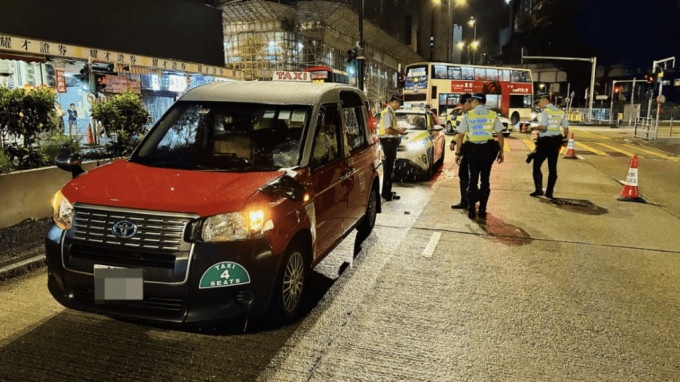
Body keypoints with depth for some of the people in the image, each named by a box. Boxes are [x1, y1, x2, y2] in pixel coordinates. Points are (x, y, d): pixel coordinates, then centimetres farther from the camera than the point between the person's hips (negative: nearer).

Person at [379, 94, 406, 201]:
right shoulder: (388, 113, -15)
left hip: (390, 142, 11)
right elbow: (388, 130, -24)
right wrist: (399, 131, -11)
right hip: (389, 141, -11)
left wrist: (398, 130, 13)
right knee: (389, 169, -7)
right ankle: (387, 195, -3)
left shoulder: (390, 112, 18)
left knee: (388, 168, 16)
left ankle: (386, 192, 26)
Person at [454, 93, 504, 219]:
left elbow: (460, 136, -3)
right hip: (488, 149, 1)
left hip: (473, 149, -1)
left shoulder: (468, 115, -2)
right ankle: (482, 211, 12)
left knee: (473, 179, 9)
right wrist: (501, 152, 9)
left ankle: (471, 210, 10)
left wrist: (458, 153, 4)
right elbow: (500, 135, 1)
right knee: (485, 179, 9)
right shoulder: (493, 115, 2)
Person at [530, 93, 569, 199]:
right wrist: (564, 139, 23)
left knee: (536, 166, 4)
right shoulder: (560, 112, 10)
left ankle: (538, 189, -3)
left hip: (545, 141, -7)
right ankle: (549, 192, 12)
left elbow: (543, 127, -25)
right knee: (552, 168, 9)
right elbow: (566, 128, 10)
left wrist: (536, 127, -6)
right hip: (556, 141, 7)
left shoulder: (545, 112, -12)